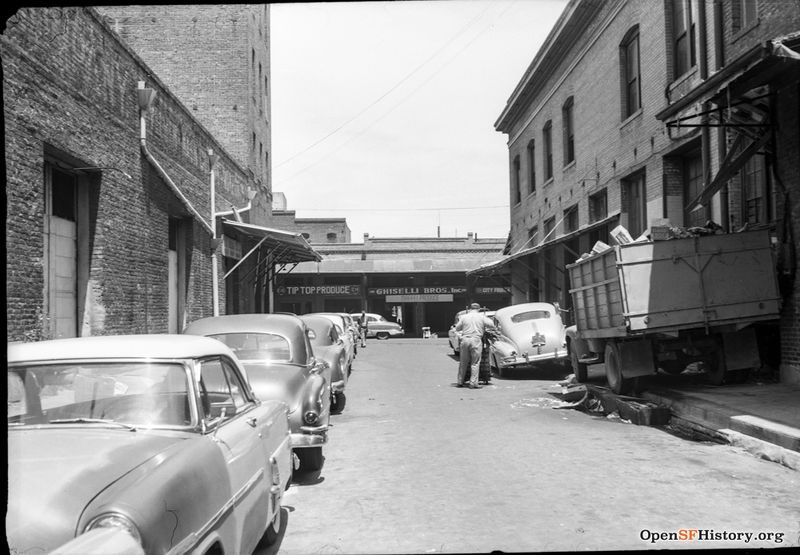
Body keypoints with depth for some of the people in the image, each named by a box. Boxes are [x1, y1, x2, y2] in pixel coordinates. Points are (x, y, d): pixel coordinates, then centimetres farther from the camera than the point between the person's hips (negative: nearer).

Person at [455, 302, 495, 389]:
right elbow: (492, 326, 5)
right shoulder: (481, 316, 5)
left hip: (465, 339, 3)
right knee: (475, 363, 1)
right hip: (476, 340, -2)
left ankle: (460, 382, 18)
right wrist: (485, 328, 24)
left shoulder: (464, 317, 9)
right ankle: (473, 383, -2)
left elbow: (457, 328, 12)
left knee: (463, 362, 12)